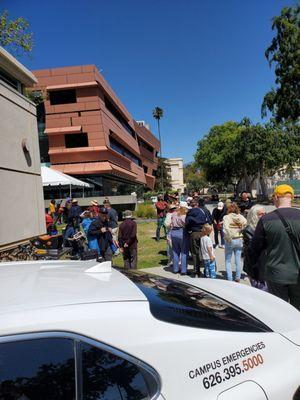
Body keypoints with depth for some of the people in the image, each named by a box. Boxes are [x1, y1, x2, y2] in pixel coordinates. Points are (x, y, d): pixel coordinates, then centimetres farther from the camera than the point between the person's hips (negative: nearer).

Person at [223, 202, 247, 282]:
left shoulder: (226, 217, -8)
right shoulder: (240, 217, 2)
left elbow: (226, 228, -21)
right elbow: (245, 224, -12)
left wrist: (228, 238, -13)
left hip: (230, 241, -3)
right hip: (239, 240, 3)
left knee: (228, 261, 9)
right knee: (238, 260, 15)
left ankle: (229, 279, 9)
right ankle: (238, 277, 22)